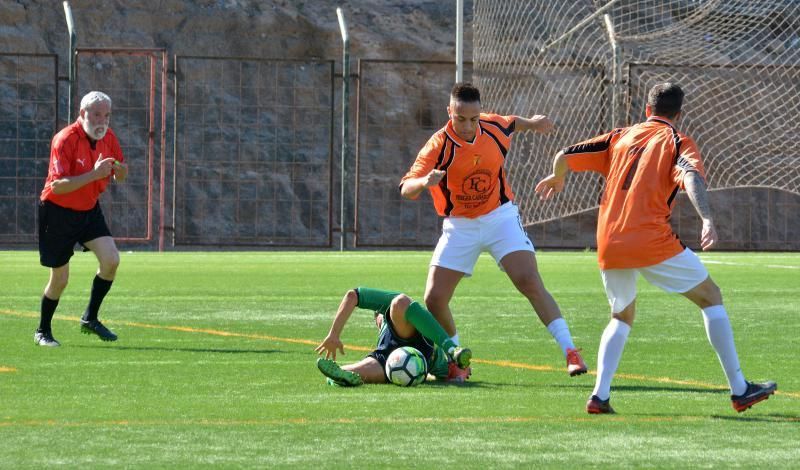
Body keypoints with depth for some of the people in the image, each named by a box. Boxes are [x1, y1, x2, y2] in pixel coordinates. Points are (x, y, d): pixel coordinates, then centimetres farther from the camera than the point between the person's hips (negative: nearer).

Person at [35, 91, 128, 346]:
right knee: (60, 278, 1)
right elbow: (57, 185, -29)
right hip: (58, 212, -6)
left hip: (90, 210, 6)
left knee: (111, 260, -14)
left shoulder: (108, 137, -1)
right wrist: (94, 174, -36)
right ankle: (43, 331, 22)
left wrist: (118, 168, -13)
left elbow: (121, 176, 12)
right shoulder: (66, 139, -22)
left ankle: (90, 318, 3)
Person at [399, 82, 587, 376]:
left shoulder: (494, 127, -9)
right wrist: (423, 182, -47)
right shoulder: (439, 146, -20)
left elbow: (513, 123, 18)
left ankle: (570, 352, -15)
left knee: (529, 281, -17)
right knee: (435, 299, -5)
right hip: (459, 227, 0)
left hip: (500, 217, 0)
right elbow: (406, 189, -28)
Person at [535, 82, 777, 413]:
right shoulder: (678, 142, 5)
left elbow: (564, 157, 17)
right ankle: (739, 390, 5)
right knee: (710, 297, 10)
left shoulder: (620, 137, 18)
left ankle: (600, 395, 4)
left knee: (622, 317, 25)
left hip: (608, 246, 5)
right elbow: (691, 177, -16)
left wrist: (556, 178, 39)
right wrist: (707, 220, -30)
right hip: (652, 242, -4)